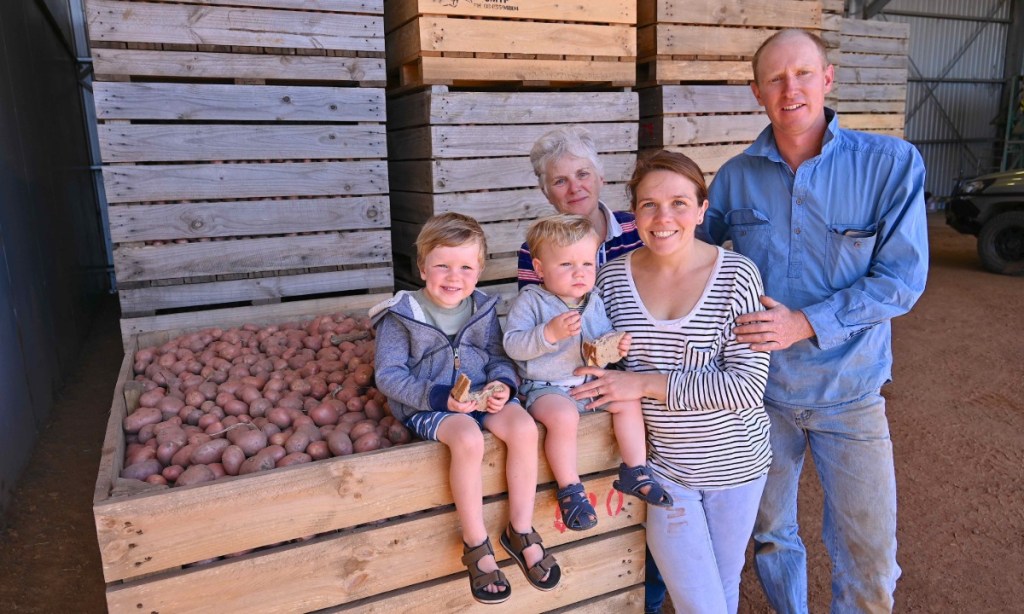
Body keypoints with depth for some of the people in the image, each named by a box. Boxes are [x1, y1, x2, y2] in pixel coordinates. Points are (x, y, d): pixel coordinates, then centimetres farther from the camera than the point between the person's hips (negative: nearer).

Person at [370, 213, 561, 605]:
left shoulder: (483, 308, 7)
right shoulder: (401, 315, -7)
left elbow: (498, 357, 13)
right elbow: (388, 374, -9)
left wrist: (503, 384, -11)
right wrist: (439, 397, -21)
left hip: (480, 397, 4)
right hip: (428, 407, -4)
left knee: (523, 427, -25)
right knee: (468, 438, -35)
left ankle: (521, 531, -6)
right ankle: (476, 546, -15)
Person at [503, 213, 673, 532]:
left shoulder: (594, 302, 7)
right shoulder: (530, 300, -10)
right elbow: (512, 345, -18)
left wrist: (617, 345, -9)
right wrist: (549, 333, -32)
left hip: (590, 381, 6)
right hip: (547, 387, -6)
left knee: (629, 401, -4)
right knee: (563, 416, -32)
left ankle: (635, 472, 10)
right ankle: (570, 489, -14)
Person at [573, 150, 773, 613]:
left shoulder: (736, 275, -14)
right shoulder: (612, 278, -7)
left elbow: (748, 385, -20)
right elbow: (599, 363, 9)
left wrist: (645, 384, -23)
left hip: (735, 462, 0)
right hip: (662, 465, 0)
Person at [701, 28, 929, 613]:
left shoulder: (892, 163, -10)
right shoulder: (736, 176, -3)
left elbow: (902, 279, -14)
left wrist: (805, 324, -22)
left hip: (850, 390, -2)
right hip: (760, 386, 2)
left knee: (870, 562, 7)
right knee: (770, 536, 20)